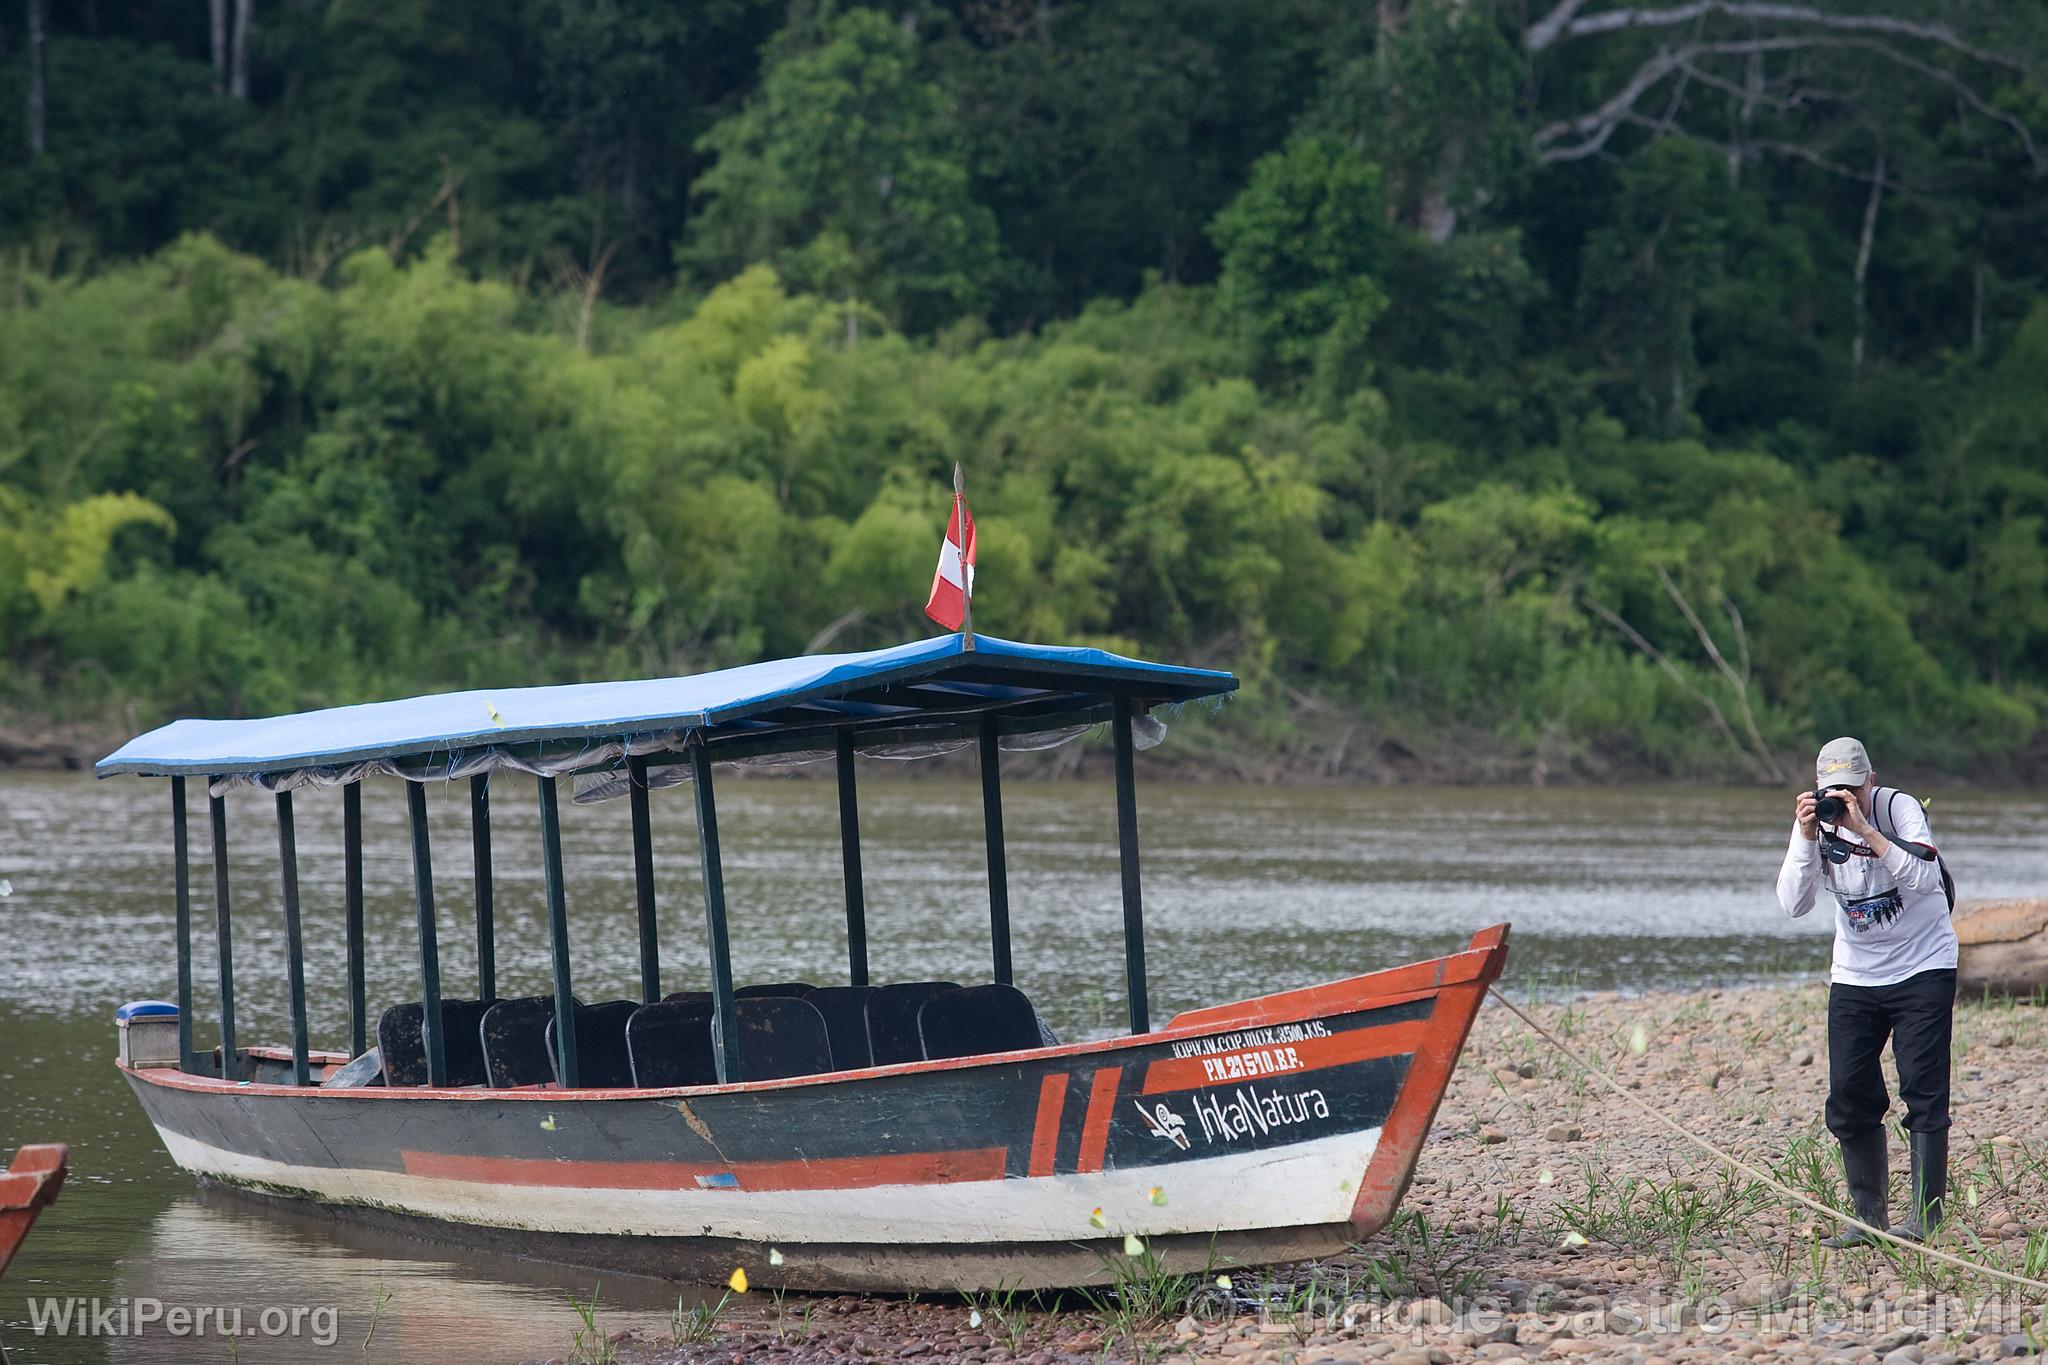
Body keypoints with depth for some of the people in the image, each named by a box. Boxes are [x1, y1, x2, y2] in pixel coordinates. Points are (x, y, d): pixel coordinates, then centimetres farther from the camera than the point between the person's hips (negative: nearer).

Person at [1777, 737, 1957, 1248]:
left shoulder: (1899, 808, -15)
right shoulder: (1817, 824, -5)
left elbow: (1925, 878, -30)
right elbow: (1794, 904, -13)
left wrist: (1864, 829, -34)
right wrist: (1806, 837, -24)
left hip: (1922, 969, -4)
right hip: (1855, 976, 4)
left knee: (1923, 1090, -9)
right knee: (1850, 1098, 1)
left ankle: (1924, 1215, -7)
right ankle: (1868, 1217, 9)